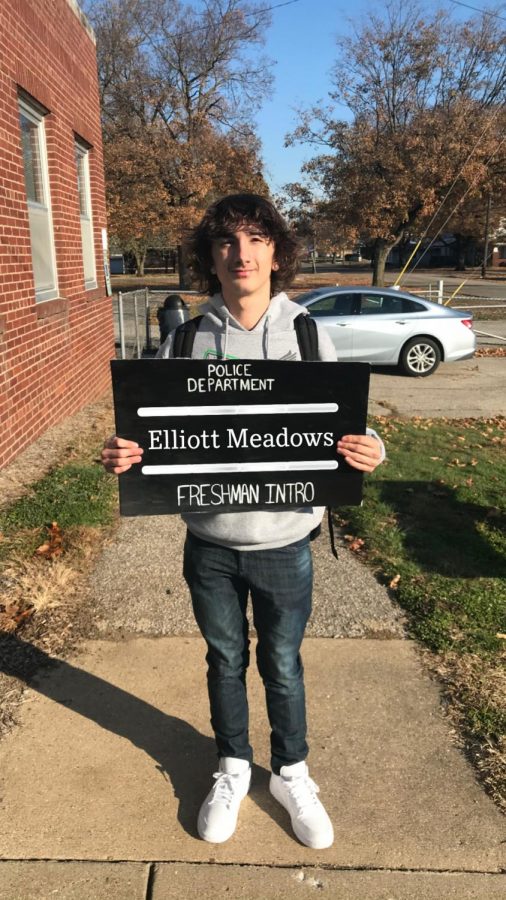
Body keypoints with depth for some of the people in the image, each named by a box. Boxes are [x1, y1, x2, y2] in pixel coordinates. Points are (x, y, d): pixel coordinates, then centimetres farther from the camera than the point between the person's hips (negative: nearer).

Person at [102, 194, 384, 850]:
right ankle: (232, 769, 46)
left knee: (282, 664, 18)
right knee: (225, 660, 20)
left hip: (284, 543, 0)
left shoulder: (309, 336, -6)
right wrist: (124, 454, -23)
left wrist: (367, 451, -25)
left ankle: (291, 773, 44)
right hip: (210, 544, 1)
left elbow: (341, 428, -3)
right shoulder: (185, 342, -5)